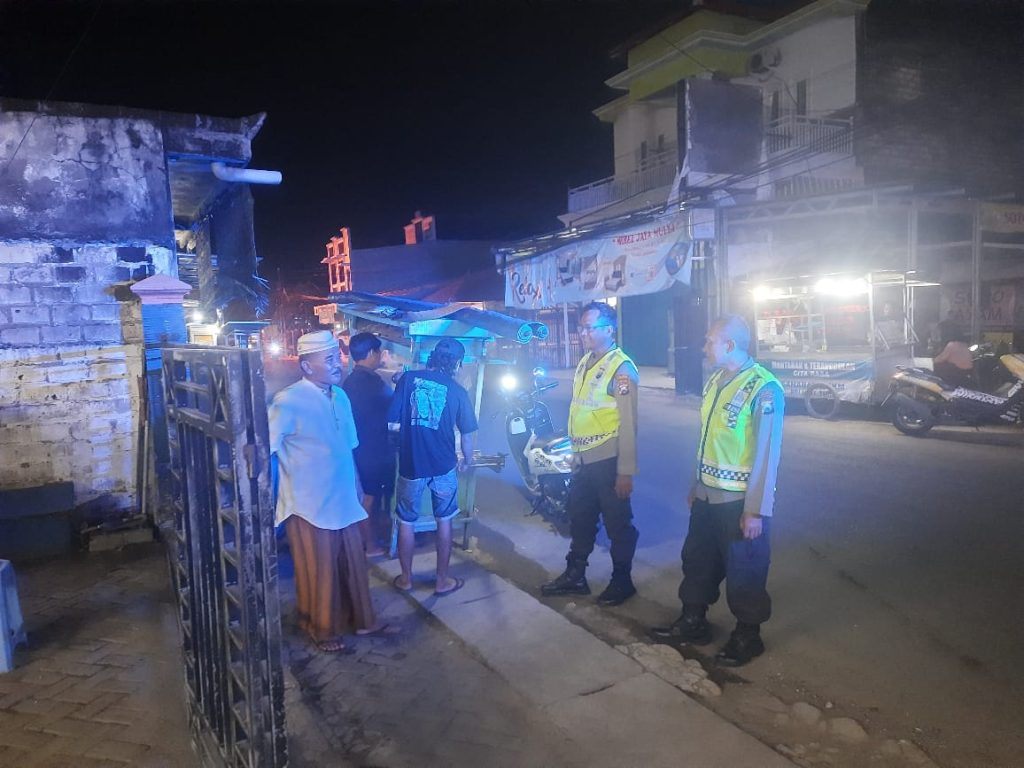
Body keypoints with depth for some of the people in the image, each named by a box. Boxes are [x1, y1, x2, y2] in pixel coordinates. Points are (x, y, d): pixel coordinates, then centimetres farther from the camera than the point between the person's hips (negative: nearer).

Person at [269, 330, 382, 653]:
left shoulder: (341, 396, 4)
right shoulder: (288, 402, -19)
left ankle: (357, 618, 40)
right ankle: (322, 630, 33)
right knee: (319, 571, 11)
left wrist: (357, 486, 17)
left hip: (344, 500, 6)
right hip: (311, 505, -6)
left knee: (352, 564, 19)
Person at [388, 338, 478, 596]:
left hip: (410, 463, 0)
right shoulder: (457, 390, -2)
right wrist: (467, 459, 22)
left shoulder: (409, 378, -4)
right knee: (444, 521, 16)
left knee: (406, 522, 16)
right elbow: (467, 434, 3)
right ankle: (442, 580, 24)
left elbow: (392, 420, -5)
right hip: (443, 465, 0)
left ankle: (406, 578, 28)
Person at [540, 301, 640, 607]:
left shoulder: (621, 367, -15)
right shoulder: (585, 363, 10)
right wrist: (575, 452, 17)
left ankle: (622, 581, 24)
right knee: (579, 520, 19)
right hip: (584, 459, 8)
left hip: (608, 461, -8)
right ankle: (575, 576, 34)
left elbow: (628, 424, -18)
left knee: (618, 524, 8)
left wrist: (626, 471, -19)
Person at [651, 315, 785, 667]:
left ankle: (747, 635, 27)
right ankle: (693, 622, 36)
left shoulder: (764, 388, -18)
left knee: (744, 572, 8)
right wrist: (696, 485, 17)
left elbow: (767, 454, -18)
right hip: (708, 495, 8)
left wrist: (756, 510, -18)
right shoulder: (715, 380, 7)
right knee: (697, 560, 19)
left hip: (740, 501, -8)